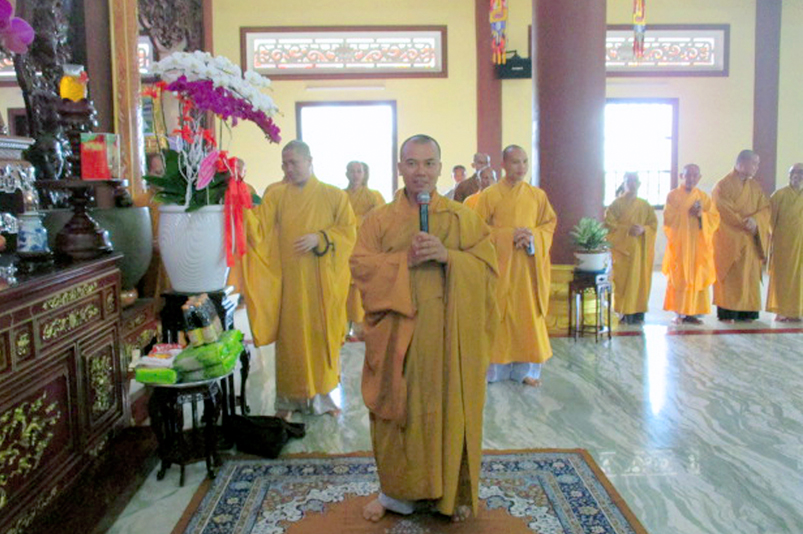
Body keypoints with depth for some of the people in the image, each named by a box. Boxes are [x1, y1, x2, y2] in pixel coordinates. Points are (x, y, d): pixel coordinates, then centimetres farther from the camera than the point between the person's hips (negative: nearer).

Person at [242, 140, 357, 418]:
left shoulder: (334, 196, 3)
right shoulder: (276, 195, 5)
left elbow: (349, 230, 0)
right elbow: (259, 228, -5)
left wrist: (320, 238, -14)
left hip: (324, 280, 0)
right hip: (289, 279, 1)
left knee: (323, 333, 6)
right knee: (291, 335, 4)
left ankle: (325, 395, 21)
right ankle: (290, 398, 16)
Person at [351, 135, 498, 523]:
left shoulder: (463, 218, 7)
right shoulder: (379, 219, 7)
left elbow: (488, 268, 0)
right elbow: (360, 266, -2)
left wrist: (448, 256, -16)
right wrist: (405, 259, -15)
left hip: (449, 335, 0)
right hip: (397, 334, 0)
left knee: (449, 409, 5)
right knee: (398, 410, 5)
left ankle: (453, 492, 24)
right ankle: (398, 490, 24)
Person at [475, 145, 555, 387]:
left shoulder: (538, 195, 7)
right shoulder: (489, 195, -1)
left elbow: (550, 224, 9)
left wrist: (532, 236, -11)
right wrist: (508, 235, -15)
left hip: (528, 266, 3)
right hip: (499, 263, -3)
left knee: (528, 314, 4)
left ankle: (525, 368, 16)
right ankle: (493, 367, 12)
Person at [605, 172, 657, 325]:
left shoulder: (645, 205, 13)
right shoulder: (617, 204, 2)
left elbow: (654, 224, 9)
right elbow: (609, 223, -6)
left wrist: (643, 229, -11)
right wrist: (627, 229, -17)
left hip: (641, 248, 3)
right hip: (623, 247, -3)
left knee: (641, 279, 1)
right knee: (624, 279, -7)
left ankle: (638, 312, 8)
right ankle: (624, 312, -1)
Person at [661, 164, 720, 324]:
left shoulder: (704, 197, 12)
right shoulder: (673, 195, 4)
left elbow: (715, 219, 5)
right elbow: (668, 218, -6)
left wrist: (702, 215, -12)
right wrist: (687, 213, -14)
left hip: (699, 244, 3)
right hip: (679, 243, -3)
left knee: (698, 277, 1)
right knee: (679, 277, -5)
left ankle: (692, 312, 7)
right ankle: (679, 312, 1)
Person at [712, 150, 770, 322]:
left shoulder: (755, 187, 14)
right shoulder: (723, 185, -5)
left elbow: (765, 208, 5)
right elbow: (725, 212, -13)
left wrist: (755, 221, -15)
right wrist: (745, 223, -14)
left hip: (750, 239, 6)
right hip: (730, 239, -6)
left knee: (750, 274, 4)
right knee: (730, 275, -5)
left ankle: (746, 311, 8)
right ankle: (727, 312, -2)